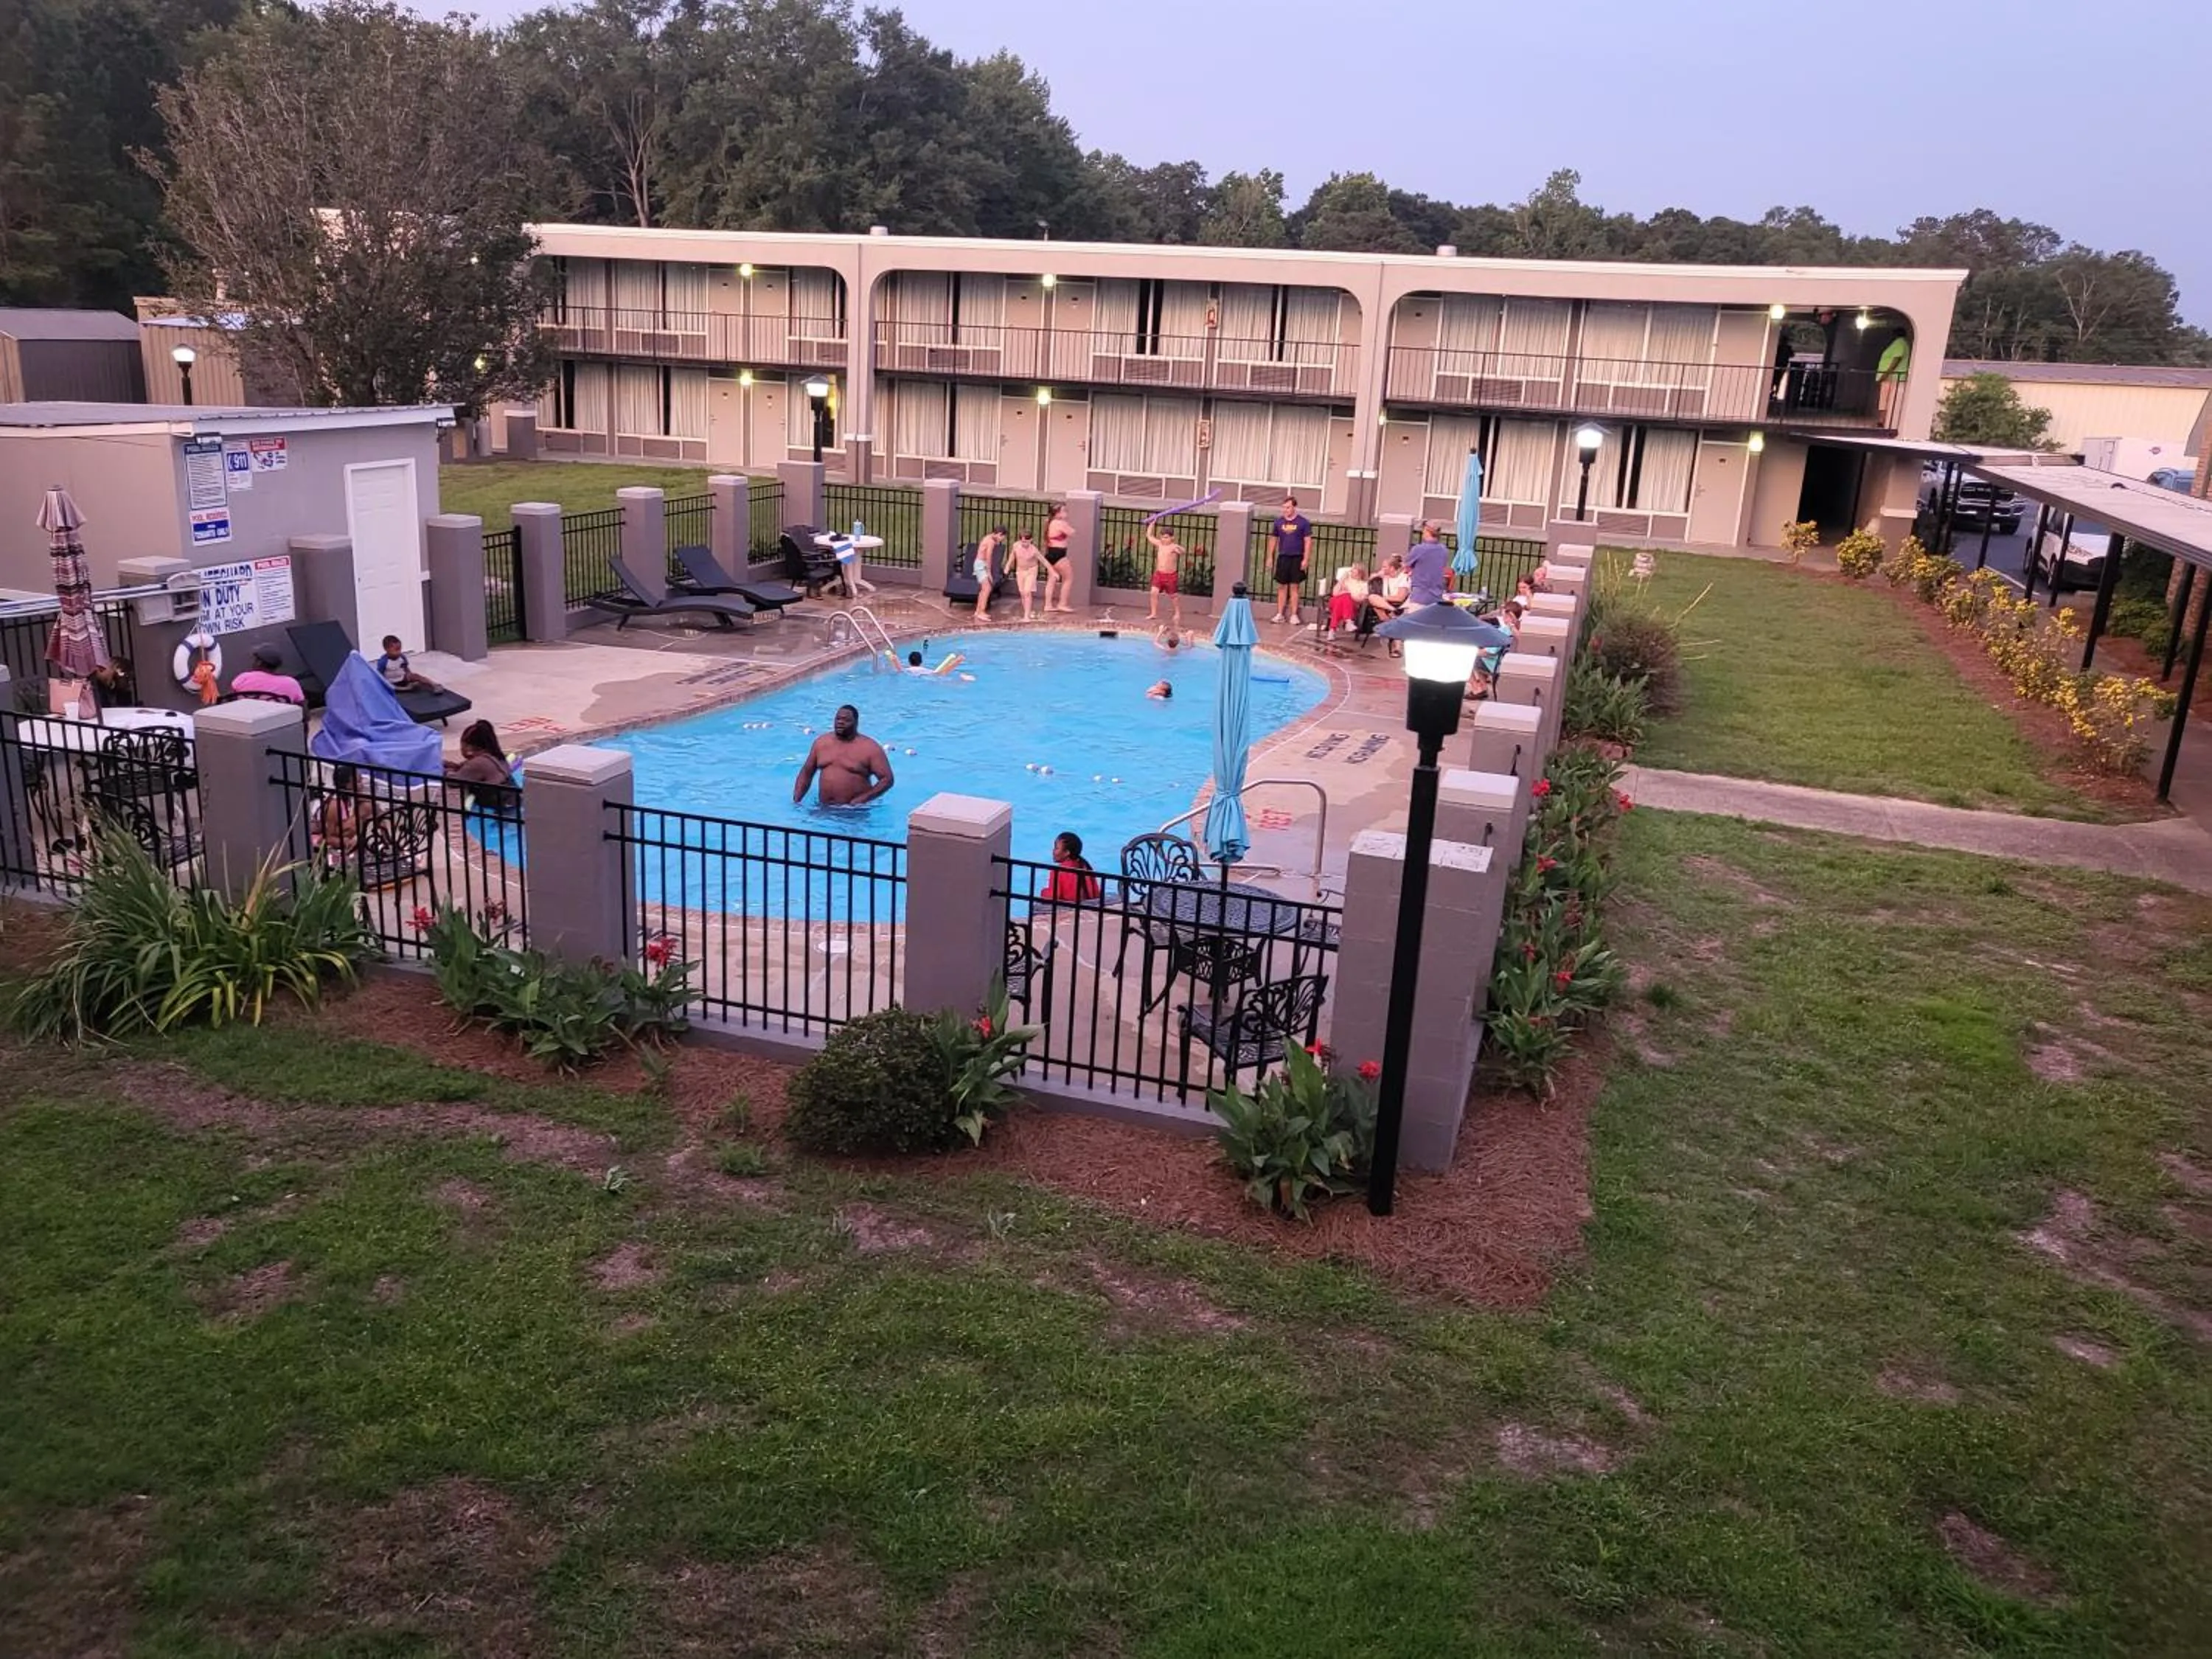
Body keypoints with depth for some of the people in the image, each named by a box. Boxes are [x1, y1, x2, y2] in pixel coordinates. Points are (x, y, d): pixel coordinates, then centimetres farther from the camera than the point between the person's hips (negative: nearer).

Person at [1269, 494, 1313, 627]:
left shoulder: (1303, 522, -3)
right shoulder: (1279, 521, 4)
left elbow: (1307, 541, -1)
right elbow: (1273, 539, 11)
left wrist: (1305, 559, -7)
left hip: (1297, 558, -2)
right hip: (1283, 557, 2)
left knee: (1294, 587, 1)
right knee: (1282, 587, 5)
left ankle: (1294, 615, 6)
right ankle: (1280, 614, 11)